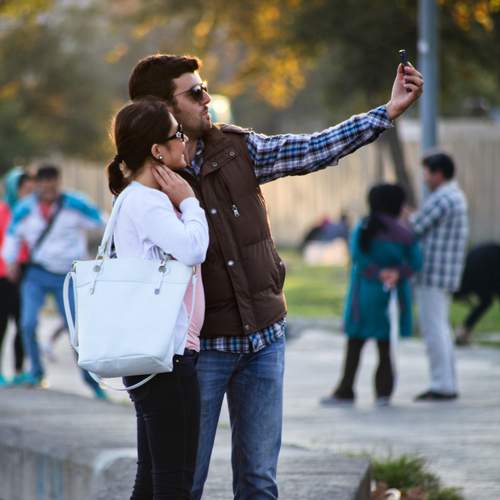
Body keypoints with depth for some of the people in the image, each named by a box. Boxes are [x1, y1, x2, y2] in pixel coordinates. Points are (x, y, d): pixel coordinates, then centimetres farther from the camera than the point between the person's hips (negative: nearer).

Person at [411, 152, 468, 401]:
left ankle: (442, 385, -8)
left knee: (433, 329, -7)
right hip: (447, 275, 10)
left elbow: (413, 230, -13)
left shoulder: (440, 199, -16)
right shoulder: (457, 197, 16)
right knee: (440, 329, 14)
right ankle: (447, 384, 16)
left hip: (432, 274, -10)